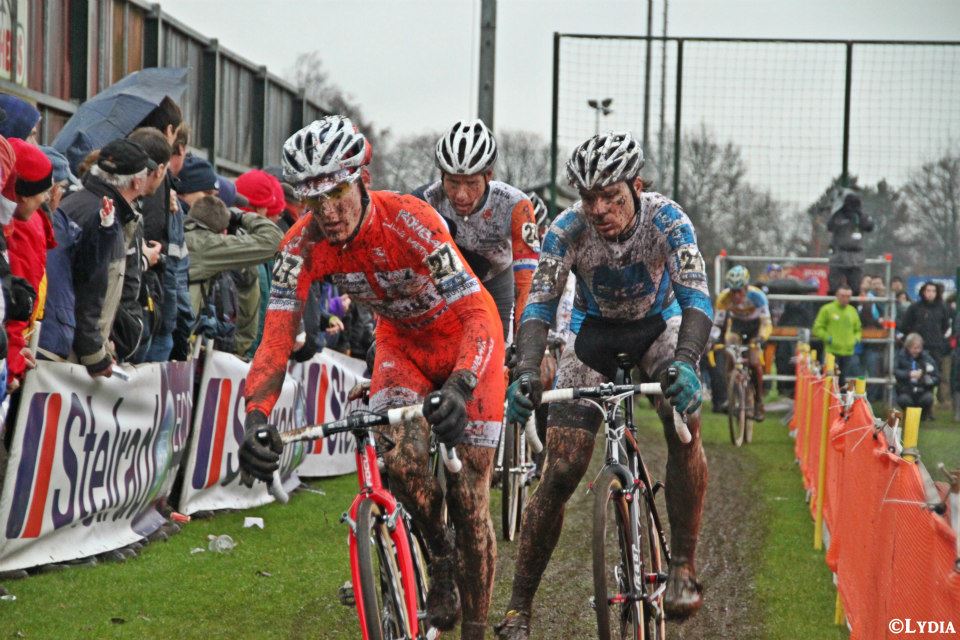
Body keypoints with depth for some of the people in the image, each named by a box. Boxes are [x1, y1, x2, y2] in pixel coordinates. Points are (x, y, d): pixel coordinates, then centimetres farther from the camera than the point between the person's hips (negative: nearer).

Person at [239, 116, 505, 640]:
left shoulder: (409, 220, -34)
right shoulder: (304, 243, -23)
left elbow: (477, 314, -40)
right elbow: (277, 338, -26)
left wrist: (459, 389, -58)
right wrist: (257, 420, -43)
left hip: (463, 336, -3)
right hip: (400, 339, 3)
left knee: (469, 499, -6)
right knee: (400, 456, -26)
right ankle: (439, 554, 3)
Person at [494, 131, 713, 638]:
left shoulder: (666, 220, -28)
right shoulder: (568, 229, -26)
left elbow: (696, 297, -37)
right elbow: (539, 304, -30)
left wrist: (685, 363, -55)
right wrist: (525, 373, -47)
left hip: (659, 324, 0)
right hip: (595, 329, 0)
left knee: (684, 427, -29)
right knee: (560, 473, -10)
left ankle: (683, 568, -15)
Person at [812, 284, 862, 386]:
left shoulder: (852, 311, 15)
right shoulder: (827, 309, 0)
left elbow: (858, 329, 26)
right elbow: (817, 329, -1)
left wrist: (856, 339, 7)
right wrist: (828, 338, -12)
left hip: (849, 352, 4)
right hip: (832, 352, -4)